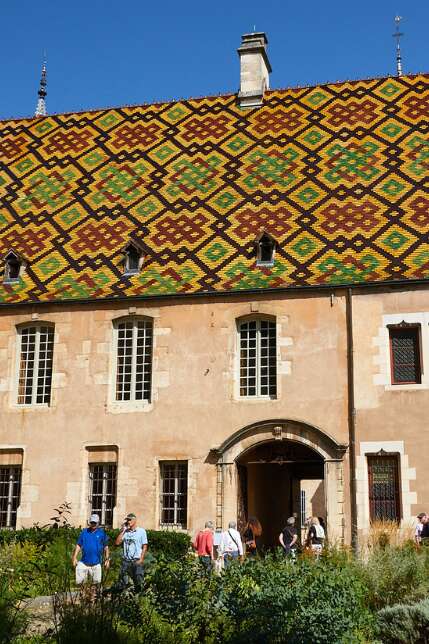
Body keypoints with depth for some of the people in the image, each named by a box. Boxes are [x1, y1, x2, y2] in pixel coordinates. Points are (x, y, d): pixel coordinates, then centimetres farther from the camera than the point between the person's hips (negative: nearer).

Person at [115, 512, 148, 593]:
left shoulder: (141, 531, 1)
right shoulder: (124, 532, 11)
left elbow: (144, 547, 0)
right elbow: (117, 543, 0)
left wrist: (141, 560, -9)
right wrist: (122, 530, -3)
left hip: (136, 561, -3)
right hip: (125, 560, 3)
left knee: (138, 583, -2)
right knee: (121, 585, 2)